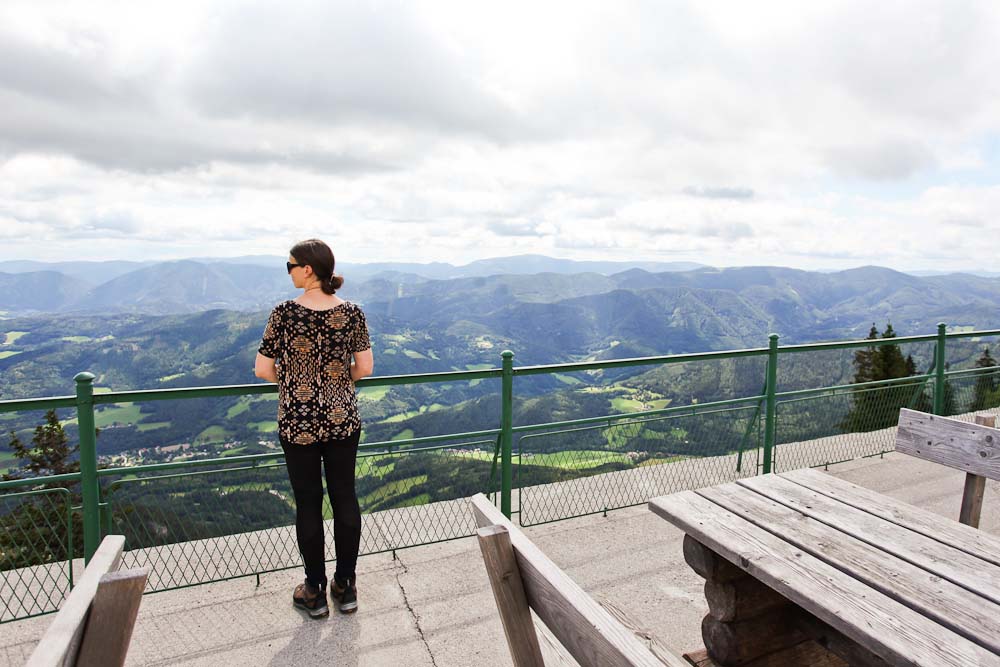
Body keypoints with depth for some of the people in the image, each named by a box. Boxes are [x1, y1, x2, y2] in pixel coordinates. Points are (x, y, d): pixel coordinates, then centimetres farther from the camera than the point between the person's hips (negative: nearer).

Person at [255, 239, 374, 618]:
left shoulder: (285, 313, -12)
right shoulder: (352, 313, -5)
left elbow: (262, 370, -8)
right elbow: (364, 369, -3)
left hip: (298, 423, -2)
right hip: (343, 420, 2)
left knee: (308, 503, 11)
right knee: (345, 498, 13)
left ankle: (315, 591, 25)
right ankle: (345, 587, 26)